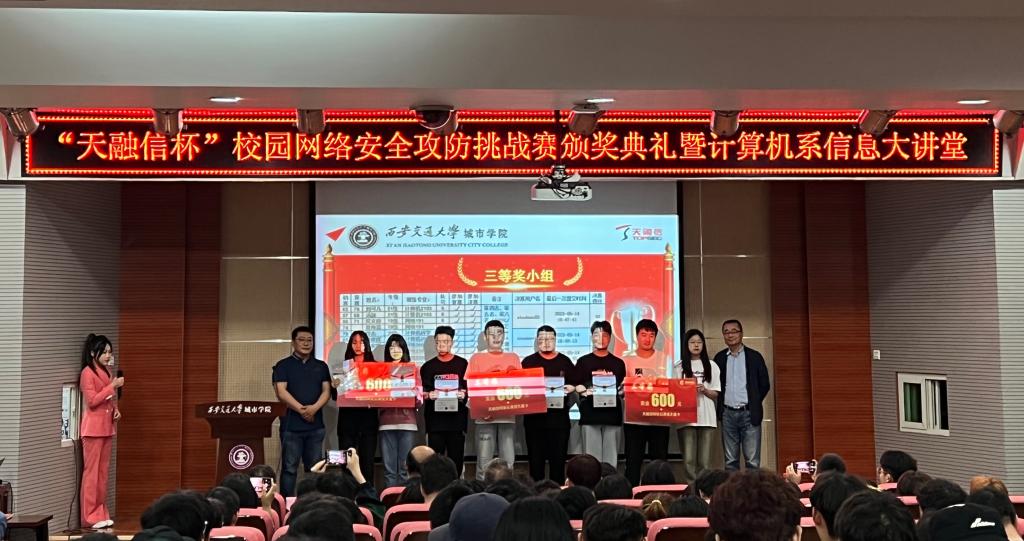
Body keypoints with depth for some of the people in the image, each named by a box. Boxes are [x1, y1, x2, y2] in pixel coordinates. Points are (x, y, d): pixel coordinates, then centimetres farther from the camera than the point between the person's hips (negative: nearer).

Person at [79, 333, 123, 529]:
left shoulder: (107, 372, 14)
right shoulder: (87, 372, -10)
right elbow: (92, 401, -17)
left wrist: (116, 410, 5)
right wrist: (113, 386, -19)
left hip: (107, 427, 8)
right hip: (93, 428, -8)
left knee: (103, 471, 9)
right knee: (91, 471, -5)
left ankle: (101, 513, 14)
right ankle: (90, 516, -2)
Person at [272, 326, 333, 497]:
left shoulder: (321, 366, 14)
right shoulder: (283, 365, 3)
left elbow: (326, 391, 6)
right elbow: (281, 392, -8)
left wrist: (314, 408, -13)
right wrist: (301, 409, -17)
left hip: (316, 424, 4)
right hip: (291, 424, -3)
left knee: (314, 468, 6)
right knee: (289, 467, -2)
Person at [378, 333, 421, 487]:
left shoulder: (412, 368, 11)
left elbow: (419, 395, 7)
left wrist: (415, 395, -14)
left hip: (406, 420, -1)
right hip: (387, 421, 1)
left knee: (404, 466, -1)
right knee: (388, 467, -1)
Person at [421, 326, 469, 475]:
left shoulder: (462, 364, 7)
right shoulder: (428, 367, 10)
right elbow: (422, 393, 8)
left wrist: (463, 395, -14)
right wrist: (429, 395, -13)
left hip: (456, 419, 0)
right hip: (435, 420, 1)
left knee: (456, 460, 1)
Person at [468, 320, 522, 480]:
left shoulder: (513, 358, 14)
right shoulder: (477, 358, 8)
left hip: (508, 415, 2)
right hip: (485, 416, -2)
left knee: (508, 461, -1)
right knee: (484, 462, -4)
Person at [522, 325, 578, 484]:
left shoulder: (565, 361, 10)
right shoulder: (528, 361, 7)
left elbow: (575, 385, 10)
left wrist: (570, 388, -11)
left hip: (559, 416, 1)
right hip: (534, 416, -1)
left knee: (558, 457, 3)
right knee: (536, 457, 2)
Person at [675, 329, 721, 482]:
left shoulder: (711, 366, 11)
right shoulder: (679, 367, 7)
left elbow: (715, 394, 10)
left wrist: (704, 390, -10)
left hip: (706, 417, 1)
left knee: (704, 461, 0)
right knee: (689, 460, -6)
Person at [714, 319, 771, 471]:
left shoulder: (754, 357, 2)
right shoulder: (720, 358, 9)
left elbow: (765, 385, 6)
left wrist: (753, 404, 5)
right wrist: (721, 405, 6)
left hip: (749, 414, -2)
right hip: (728, 414, 2)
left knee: (752, 461, -4)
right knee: (730, 461, 6)